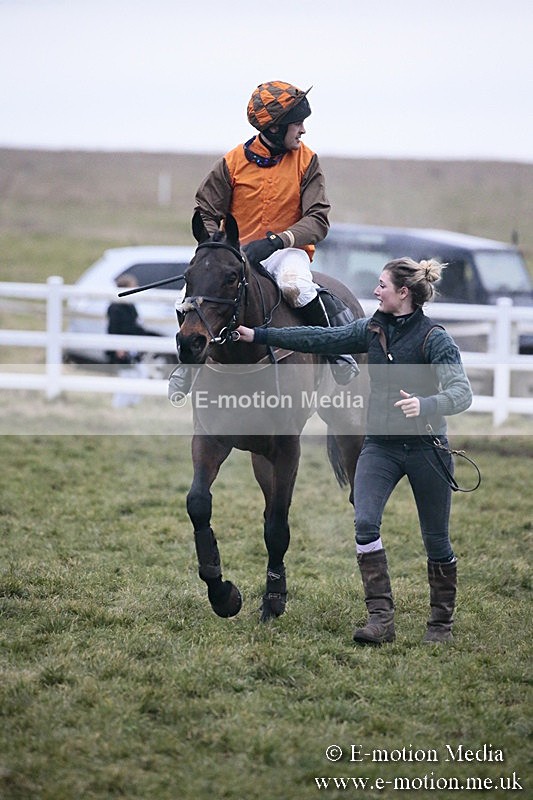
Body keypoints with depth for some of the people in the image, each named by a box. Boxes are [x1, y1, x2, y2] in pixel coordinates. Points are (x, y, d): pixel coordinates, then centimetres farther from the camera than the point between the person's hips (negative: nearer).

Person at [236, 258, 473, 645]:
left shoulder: (435, 339, -12)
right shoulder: (372, 330, 5)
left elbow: (462, 392, -20)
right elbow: (320, 339, 8)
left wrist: (425, 404, -40)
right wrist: (258, 335, 6)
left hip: (426, 446, -5)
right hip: (380, 443, 5)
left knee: (436, 539, 5)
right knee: (365, 522, -14)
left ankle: (441, 623, 21)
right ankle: (381, 618, -14)